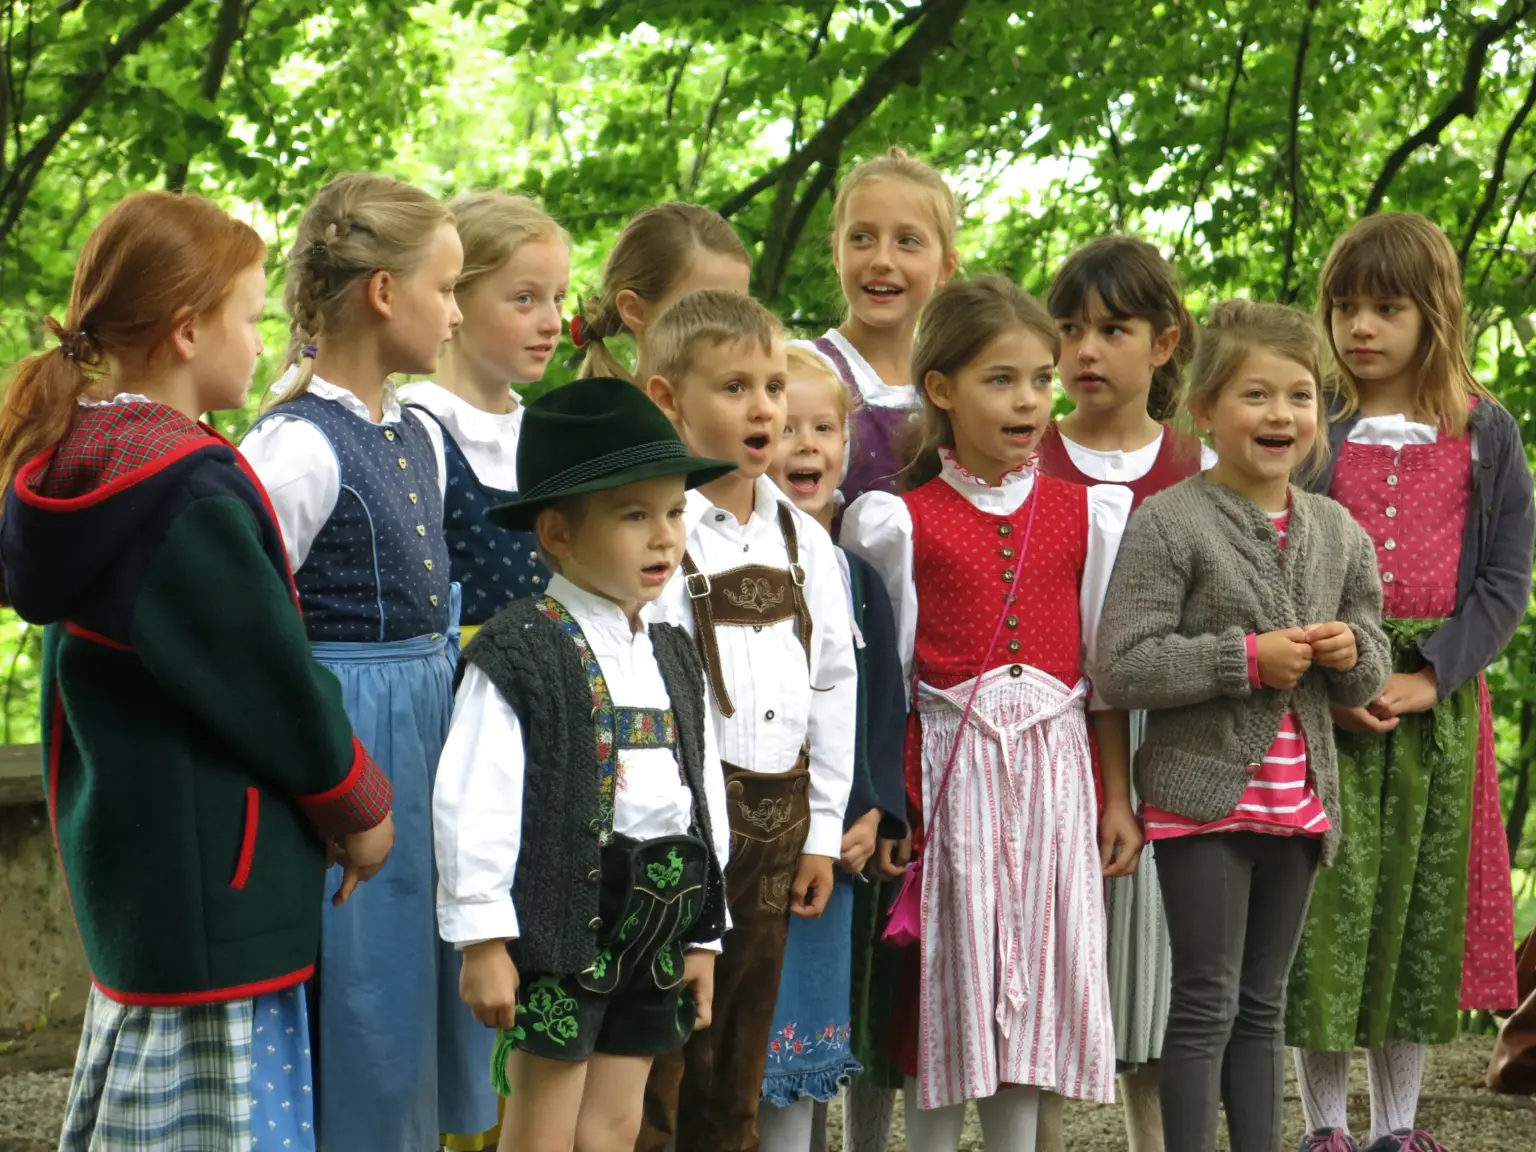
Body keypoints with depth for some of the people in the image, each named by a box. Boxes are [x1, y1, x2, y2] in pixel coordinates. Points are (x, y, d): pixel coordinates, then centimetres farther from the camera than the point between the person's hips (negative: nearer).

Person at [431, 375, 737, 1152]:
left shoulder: (673, 658, 13)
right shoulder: (519, 655, -10)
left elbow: (705, 793, 17)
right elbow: (473, 801, -14)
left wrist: (704, 933, 15)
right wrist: (481, 936, -17)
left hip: (656, 919, 7)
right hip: (560, 919, -7)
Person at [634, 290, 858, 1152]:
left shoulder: (804, 538, 11)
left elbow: (834, 681, 14)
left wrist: (822, 828, 11)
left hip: (776, 818, 6)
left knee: (736, 1065, 14)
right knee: (651, 1057, -3)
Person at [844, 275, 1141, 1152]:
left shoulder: (1086, 514, 6)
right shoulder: (904, 521, -1)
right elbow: (887, 674, 1)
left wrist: (1118, 795, 8)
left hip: (1055, 759, 2)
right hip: (952, 759, -2)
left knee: (1036, 967, 5)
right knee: (950, 974, 1)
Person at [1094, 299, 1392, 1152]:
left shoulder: (1338, 535, 9)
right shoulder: (1169, 524, -10)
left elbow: (1366, 681, 18)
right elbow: (1120, 668, -17)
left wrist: (1352, 652, -6)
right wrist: (1247, 659, -20)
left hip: (1297, 803, 6)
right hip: (1204, 795, -6)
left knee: (1263, 1004, 13)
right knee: (1208, 1003, -3)